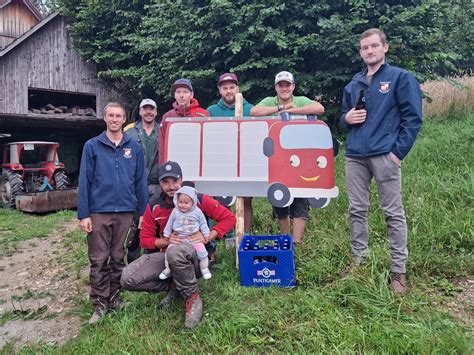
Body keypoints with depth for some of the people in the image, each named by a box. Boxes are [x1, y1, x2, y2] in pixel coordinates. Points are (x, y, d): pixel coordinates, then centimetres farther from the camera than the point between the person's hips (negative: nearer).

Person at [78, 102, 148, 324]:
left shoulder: (134, 147, 6)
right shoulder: (92, 146, 2)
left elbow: (141, 181, 7)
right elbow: (84, 181, -1)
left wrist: (143, 212, 5)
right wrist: (83, 215, -6)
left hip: (125, 212, 1)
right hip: (99, 212, -1)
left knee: (118, 258, 11)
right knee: (98, 260, 4)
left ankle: (114, 297, 25)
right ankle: (100, 304, 15)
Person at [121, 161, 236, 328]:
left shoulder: (199, 200, -8)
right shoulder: (153, 208, 0)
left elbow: (229, 218, -5)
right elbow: (144, 240, 4)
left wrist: (207, 237, -18)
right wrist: (165, 241, -17)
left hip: (196, 256, -4)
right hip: (166, 255, 4)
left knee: (176, 251, -41)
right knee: (128, 278, -16)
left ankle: (193, 299, -16)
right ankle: (173, 286, 6)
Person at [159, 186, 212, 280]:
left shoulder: (197, 212, -8)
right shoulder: (175, 211, -5)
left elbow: (203, 223, 3)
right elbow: (170, 223, 7)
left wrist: (206, 235, 3)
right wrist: (166, 235, 12)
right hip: (178, 238, 2)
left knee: (202, 251, -12)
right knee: (169, 250, -5)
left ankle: (204, 268, 10)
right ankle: (168, 269, 15)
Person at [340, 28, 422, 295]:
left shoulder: (401, 78, 3)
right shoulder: (354, 84, 18)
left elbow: (413, 118, -3)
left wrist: (398, 151, -10)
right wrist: (347, 118, 2)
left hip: (385, 155, -5)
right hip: (355, 156, 5)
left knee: (394, 213, -1)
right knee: (357, 211, 8)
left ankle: (399, 271, 8)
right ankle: (358, 261, 21)